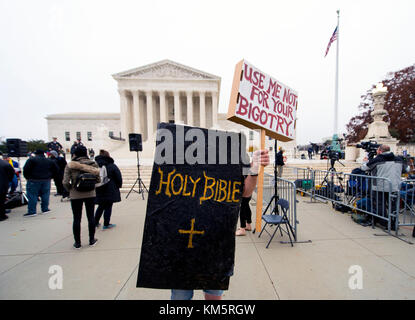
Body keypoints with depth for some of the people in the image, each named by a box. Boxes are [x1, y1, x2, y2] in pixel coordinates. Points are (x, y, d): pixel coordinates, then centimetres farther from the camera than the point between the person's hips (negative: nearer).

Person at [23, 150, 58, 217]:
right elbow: (55, 170, 10)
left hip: (34, 181, -3)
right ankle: (45, 209, 16)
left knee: (32, 196, 1)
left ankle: (32, 211, 2)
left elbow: (26, 169, -10)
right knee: (45, 195, 10)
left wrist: (27, 177, 3)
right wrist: (50, 177, 14)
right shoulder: (49, 161, 9)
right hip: (46, 180, 4)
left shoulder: (31, 160, -3)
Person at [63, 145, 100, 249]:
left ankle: (77, 242, 22)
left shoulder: (70, 165, -7)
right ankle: (92, 240, 24)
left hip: (75, 195, -1)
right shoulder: (93, 164, -4)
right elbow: (98, 180, -4)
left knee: (77, 219, 11)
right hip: (90, 194, 1)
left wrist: (70, 190, 7)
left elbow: (65, 182, -10)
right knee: (91, 217, 12)